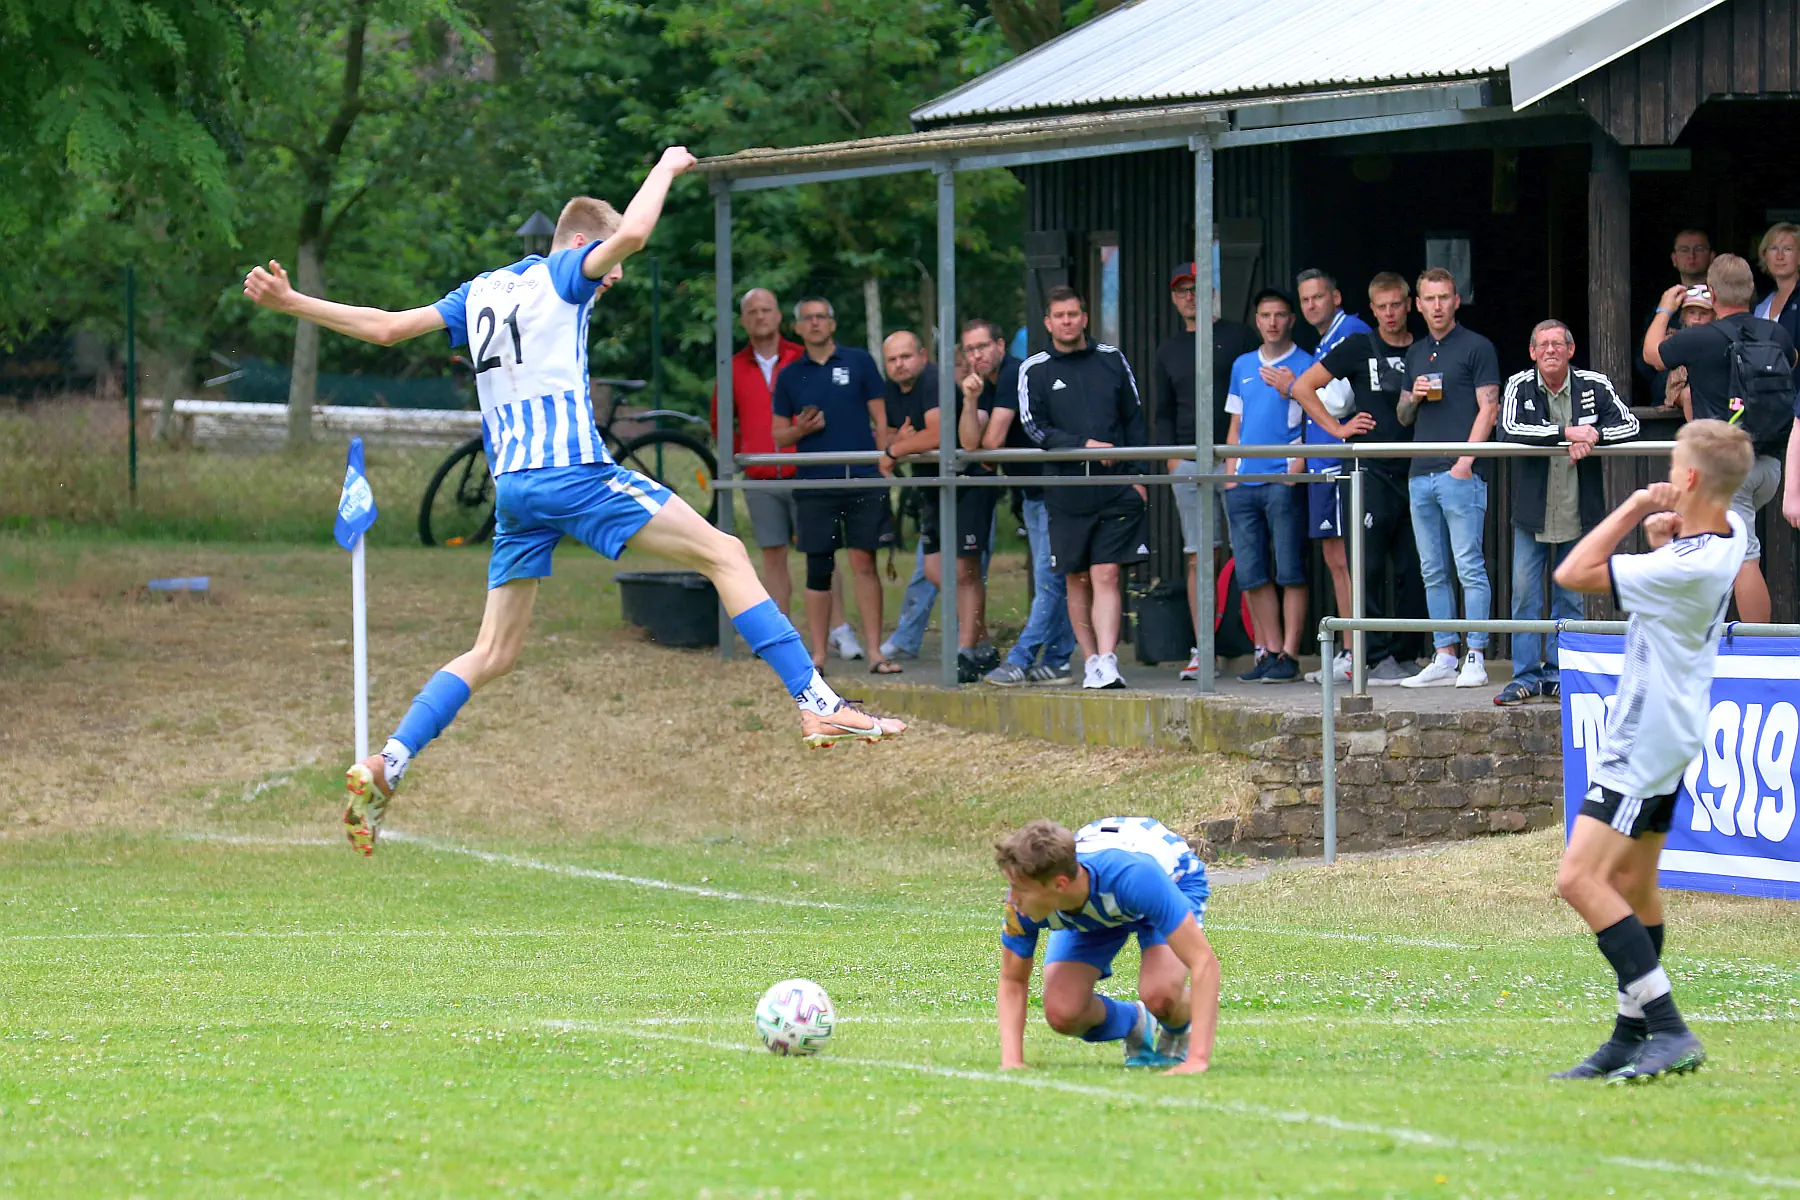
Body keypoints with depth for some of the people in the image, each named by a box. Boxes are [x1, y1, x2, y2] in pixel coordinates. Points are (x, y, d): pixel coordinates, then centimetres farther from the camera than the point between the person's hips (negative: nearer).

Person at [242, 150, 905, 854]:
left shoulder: (481, 293, 22)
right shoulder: (563, 272, 2)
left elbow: (385, 327, 21)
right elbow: (631, 231, -16)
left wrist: (290, 303, 27)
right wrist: (666, 169, 1)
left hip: (512, 485, 7)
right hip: (571, 471, -7)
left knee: (495, 652, 11)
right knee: (724, 555, -5)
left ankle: (386, 766, -1)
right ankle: (815, 704, -14)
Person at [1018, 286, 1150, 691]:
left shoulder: (1111, 360, 11)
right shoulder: (1035, 371, 5)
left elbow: (1134, 420, 14)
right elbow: (1034, 428, -3)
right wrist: (1084, 445, -15)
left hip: (1116, 489, 0)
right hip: (1067, 492, 0)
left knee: (1107, 576, -9)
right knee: (1078, 580, 5)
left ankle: (1108, 661, -16)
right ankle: (1091, 661, 14)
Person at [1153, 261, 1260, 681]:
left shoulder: (1239, 338, 5)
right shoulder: (1169, 351, 18)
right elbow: (1164, 412, 22)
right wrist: (1170, 456, 6)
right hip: (1189, 464, 4)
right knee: (1199, 558, 0)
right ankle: (1202, 653, -1)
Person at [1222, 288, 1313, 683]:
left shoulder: (1305, 365, 2)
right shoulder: (1243, 366, 19)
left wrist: (1291, 391, -16)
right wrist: (1230, 473, 12)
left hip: (1285, 480, -6)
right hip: (1244, 483, 6)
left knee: (1289, 572, -6)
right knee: (1251, 574, 4)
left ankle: (1288, 654, -5)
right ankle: (1269, 651, 10)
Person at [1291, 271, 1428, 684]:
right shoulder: (1359, 348, 3)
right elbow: (1303, 387, 5)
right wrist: (1337, 428, -1)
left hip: (1414, 473, 3)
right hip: (1372, 472, -3)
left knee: (1412, 569, 4)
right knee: (1370, 568, -6)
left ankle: (1405, 655, 11)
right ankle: (1378, 658, -5)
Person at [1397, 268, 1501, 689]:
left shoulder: (1476, 347, 0)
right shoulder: (1415, 354, 20)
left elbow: (1488, 409, -5)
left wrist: (1466, 460, -15)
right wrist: (1414, 397, 2)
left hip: (1461, 473, -7)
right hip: (1421, 475, 7)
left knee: (1470, 567, -8)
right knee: (1433, 573, 6)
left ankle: (1475, 658, -8)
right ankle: (1444, 659, 9)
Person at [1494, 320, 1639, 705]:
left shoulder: (1594, 386, -2)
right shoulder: (1520, 387, -5)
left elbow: (1629, 425, -5)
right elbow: (1509, 431, -21)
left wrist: (1593, 437, -23)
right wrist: (1567, 433, -27)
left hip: (1577, 513, 1)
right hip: (1532, 511, -1)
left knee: (1570, 598, 6)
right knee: (1525, 594, -1)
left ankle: (1557, 674, 14)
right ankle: (1525, 676, 6)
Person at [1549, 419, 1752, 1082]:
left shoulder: (1684, 568, -28)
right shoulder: (1732, 530, 1)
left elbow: (1573, 573, -23)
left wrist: (1633, 509, -14)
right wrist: (1661, 528, 2)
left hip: (1646, 741, -10)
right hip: (1669, 732, 10)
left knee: (1579, 878, -16)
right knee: (1633, 884, 18)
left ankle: (1670, 1031, -20)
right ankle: (1633, 1038, 26)